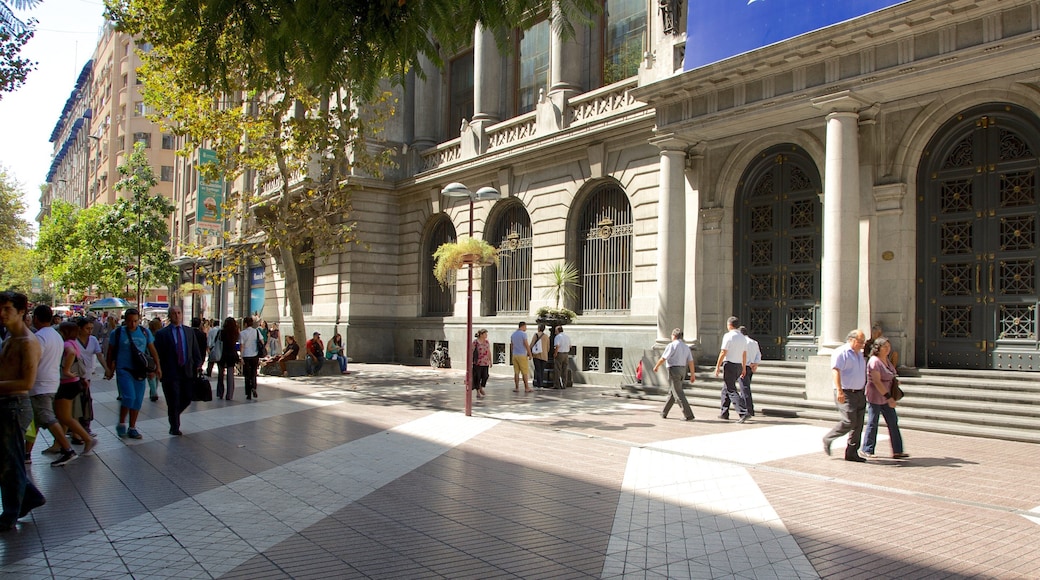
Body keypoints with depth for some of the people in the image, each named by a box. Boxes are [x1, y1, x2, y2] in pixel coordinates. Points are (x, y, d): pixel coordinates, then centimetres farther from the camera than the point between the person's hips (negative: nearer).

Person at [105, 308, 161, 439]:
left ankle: (132, 428, 19)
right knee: (129, 397, -16)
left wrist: (158, 366, 7)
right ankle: (121, 424, 5)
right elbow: (110, 352, 8)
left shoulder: (145, 332, 5)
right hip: (123, 370, -3)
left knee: (138, 400, 6)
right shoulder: (117, 333, -2)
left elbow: (152, 350, 12)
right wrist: (109, 369, 10)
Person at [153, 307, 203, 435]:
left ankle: (174, 414, 36)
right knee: (173, 401, 1)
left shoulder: (189, 331, 12)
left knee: (187, 399, 7)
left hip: (187, 371, 4)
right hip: (171, 372, -4)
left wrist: (198, 364, 0)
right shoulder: (162, 333, -1)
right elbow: (157, 354, -2)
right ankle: (174, 427, 15)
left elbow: (196, 350, 13)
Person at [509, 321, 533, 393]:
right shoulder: (523, 334, -11)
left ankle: (517, 388, 5)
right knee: (524, 372, 0)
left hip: (515, 355, 6)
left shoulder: (513, 334, 10)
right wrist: (530, 354, -5)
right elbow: (527, 345, -12)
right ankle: (526, 388, 2)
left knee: (516, 372, 7)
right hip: (522, 355, -6)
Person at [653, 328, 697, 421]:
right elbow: (691, 362, 4)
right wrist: (693, 374, 5)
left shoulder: (672, 345, -10)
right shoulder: (686, 347, 10)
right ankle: (664, 413, 25)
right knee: (672, 392, 16)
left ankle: (689, 415, -15)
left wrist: (656, 366, 4)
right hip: (682, 370, 8)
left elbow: (663, 359, -11)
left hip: (674, 370, -8)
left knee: (678, 394, -8)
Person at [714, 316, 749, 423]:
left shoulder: (728, 336, -11)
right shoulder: (743, 337, 11)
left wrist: (717, 367, -10)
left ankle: (743, 412, -18)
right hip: (739, 365, 8)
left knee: (731, 390, -7)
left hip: (729, 364, -8)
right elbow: (744, 354, 13)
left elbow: (723, 353, -14)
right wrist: (744, 368, 19)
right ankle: (724, 413, 23)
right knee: (727, 388, 19)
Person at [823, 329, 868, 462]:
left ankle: (851, 453, 11)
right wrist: (839, 391, -31)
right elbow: (835, 371, -21)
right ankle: (828, 439, 6)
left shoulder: (859, 354, 18)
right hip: (845, 394, -8)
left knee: (858, 425, 5)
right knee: (849, 422, -15)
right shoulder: (841, 353, -10)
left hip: (859, 393, 8)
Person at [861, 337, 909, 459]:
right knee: (873, 423, 0)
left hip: (886, 396, 9)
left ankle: (897, 451, 8)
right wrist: (889, 397, -25)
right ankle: (867, 450, 12)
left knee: (893, 422, 5)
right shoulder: (874, 361, -17)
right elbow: (877, 382, -23)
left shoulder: (887, 360, 11)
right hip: (875, 396, -9)